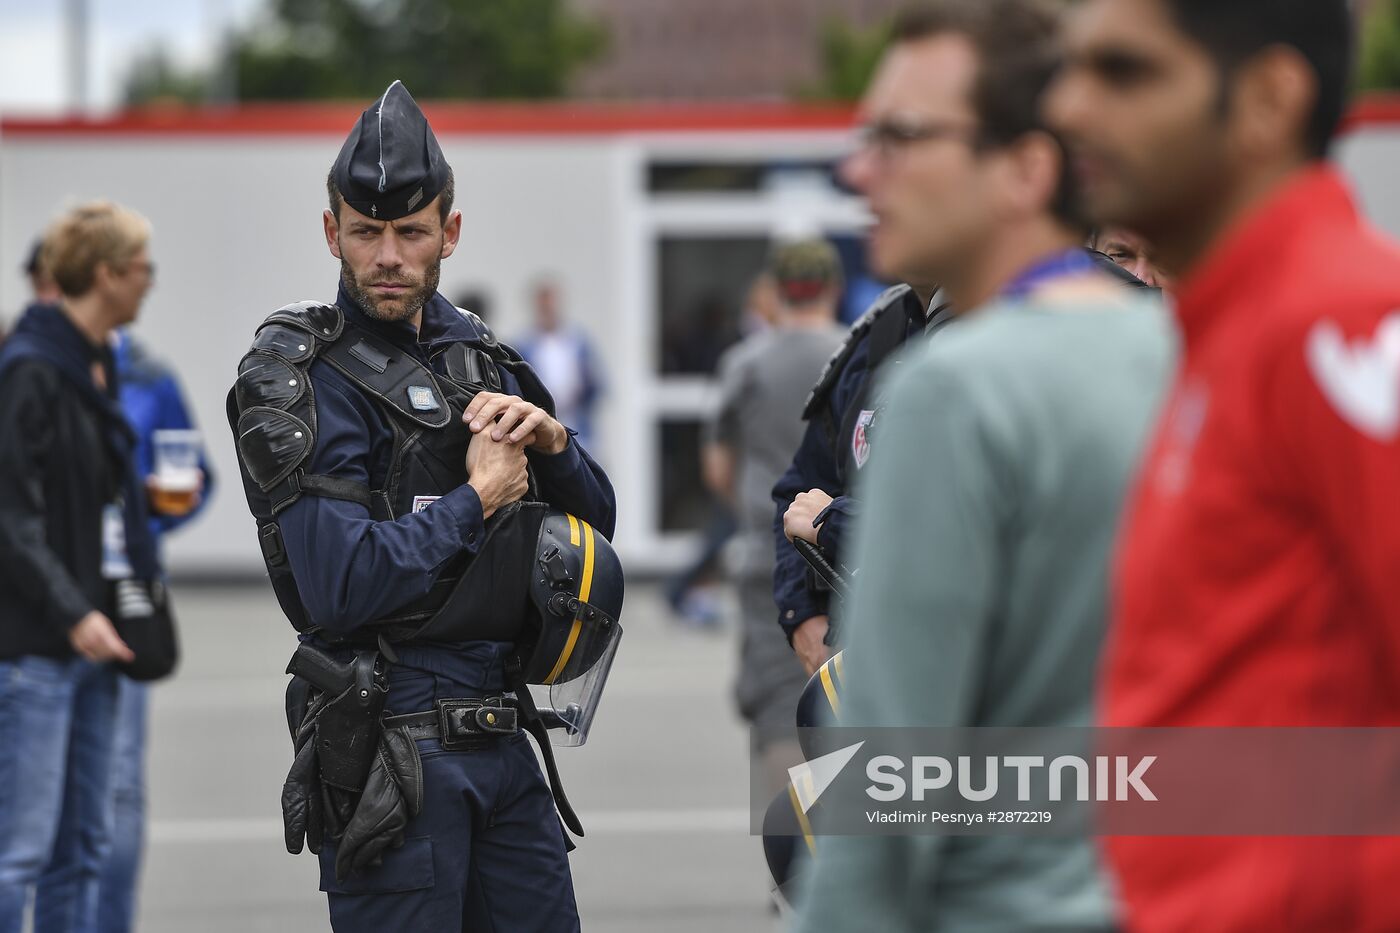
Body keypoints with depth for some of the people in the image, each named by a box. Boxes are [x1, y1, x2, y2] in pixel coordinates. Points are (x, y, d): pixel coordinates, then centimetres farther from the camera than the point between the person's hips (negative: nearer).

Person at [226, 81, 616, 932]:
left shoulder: (479, 356, 13)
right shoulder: (305, 379, -10)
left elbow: (595, 525, 17)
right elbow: (341, 587, -21)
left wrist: (551, 442, -3)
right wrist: (480, 498, -11)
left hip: (499, 731, 7)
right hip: (391, 751, -7)